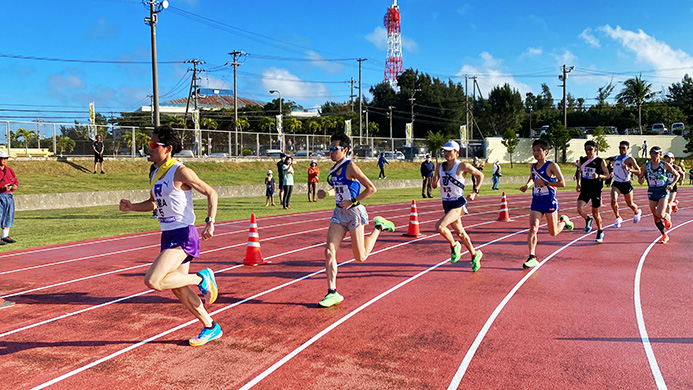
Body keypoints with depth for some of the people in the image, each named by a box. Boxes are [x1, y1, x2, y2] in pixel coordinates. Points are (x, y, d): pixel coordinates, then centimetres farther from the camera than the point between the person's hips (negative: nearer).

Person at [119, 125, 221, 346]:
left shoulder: (180, 172, -13)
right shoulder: (156, 174, 12)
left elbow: (211, 193, -11)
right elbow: (153, 203, 25)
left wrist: (210, 222, -22)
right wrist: (131, 207, 8)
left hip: (183, 235, -9)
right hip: (168, 236, 9)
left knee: (152, 281, -20)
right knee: (179, 289, 13)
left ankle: (202, 278, -1)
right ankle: (210, 328, 27)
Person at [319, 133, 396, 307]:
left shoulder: (351, 167, -14)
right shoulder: (335, 168, 10)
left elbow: (371, 188, -18)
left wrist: (352, 202, -17)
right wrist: (328, 192, 12)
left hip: (354, 212, -7)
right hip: (339, 213, 7)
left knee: (360, 257, 3)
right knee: (329, 252, -6)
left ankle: (379, 227, 24)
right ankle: (332, 293, -1)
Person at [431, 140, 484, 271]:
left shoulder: (463, 166, -11)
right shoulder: (440, 166, 4)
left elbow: (480, 175, 3)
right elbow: (434, 186, 9)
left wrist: (474, 192, -4)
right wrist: (434, 182, -14)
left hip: (458, 204, -6)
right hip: (446, 204, 6)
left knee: (439, 226, -24)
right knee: (460, 233, 17)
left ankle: (454, 246, 2)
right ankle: (475, 255, 37)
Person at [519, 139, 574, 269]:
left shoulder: (552, 166, -11)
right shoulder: (533, 167, 6)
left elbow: (562, 183, -17)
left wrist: (544, 183, -24)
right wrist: (527, 185, 7)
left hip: (550, 201, -4)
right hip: (536, 201, 4)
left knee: (553, 232, 10)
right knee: (532, 229, -12)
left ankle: (564, 220, 43)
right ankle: (532, 257, -11)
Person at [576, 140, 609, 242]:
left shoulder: (600, 161, -6)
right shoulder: (582, 160, 6)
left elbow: (607, 175, -5)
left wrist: (598, 176, -25)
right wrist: (578, 184, 9)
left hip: (596, 191, -3)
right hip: (584, 190, 3)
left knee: (595, 212, 5)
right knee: (579, 209, -16)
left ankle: (600, 232, 28)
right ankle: (588, 219, 18)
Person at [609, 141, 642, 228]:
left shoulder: (629, 159, -11)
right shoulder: (616, 158, 8)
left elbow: (638, 171, -16)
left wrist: (629, 169, -30)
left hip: (626, 184, -4)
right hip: (616, 184, 4)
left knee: (630, 204, 12)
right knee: (613, 200, -17)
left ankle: (637, 212, 45)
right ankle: (618, 218, 0)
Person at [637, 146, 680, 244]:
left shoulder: (665, 165, -5)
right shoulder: (645, 166, 0)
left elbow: (676, 175, 9)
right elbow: (640, 181, 5)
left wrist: (672, 185, -4)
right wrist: (641, 177, -17)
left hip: (663, 192, -3)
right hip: (652, 193, 3)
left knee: (660, 215, -19)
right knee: (655, 217, 6)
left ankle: (667, 217, 19)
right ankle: (664, 236, 24)